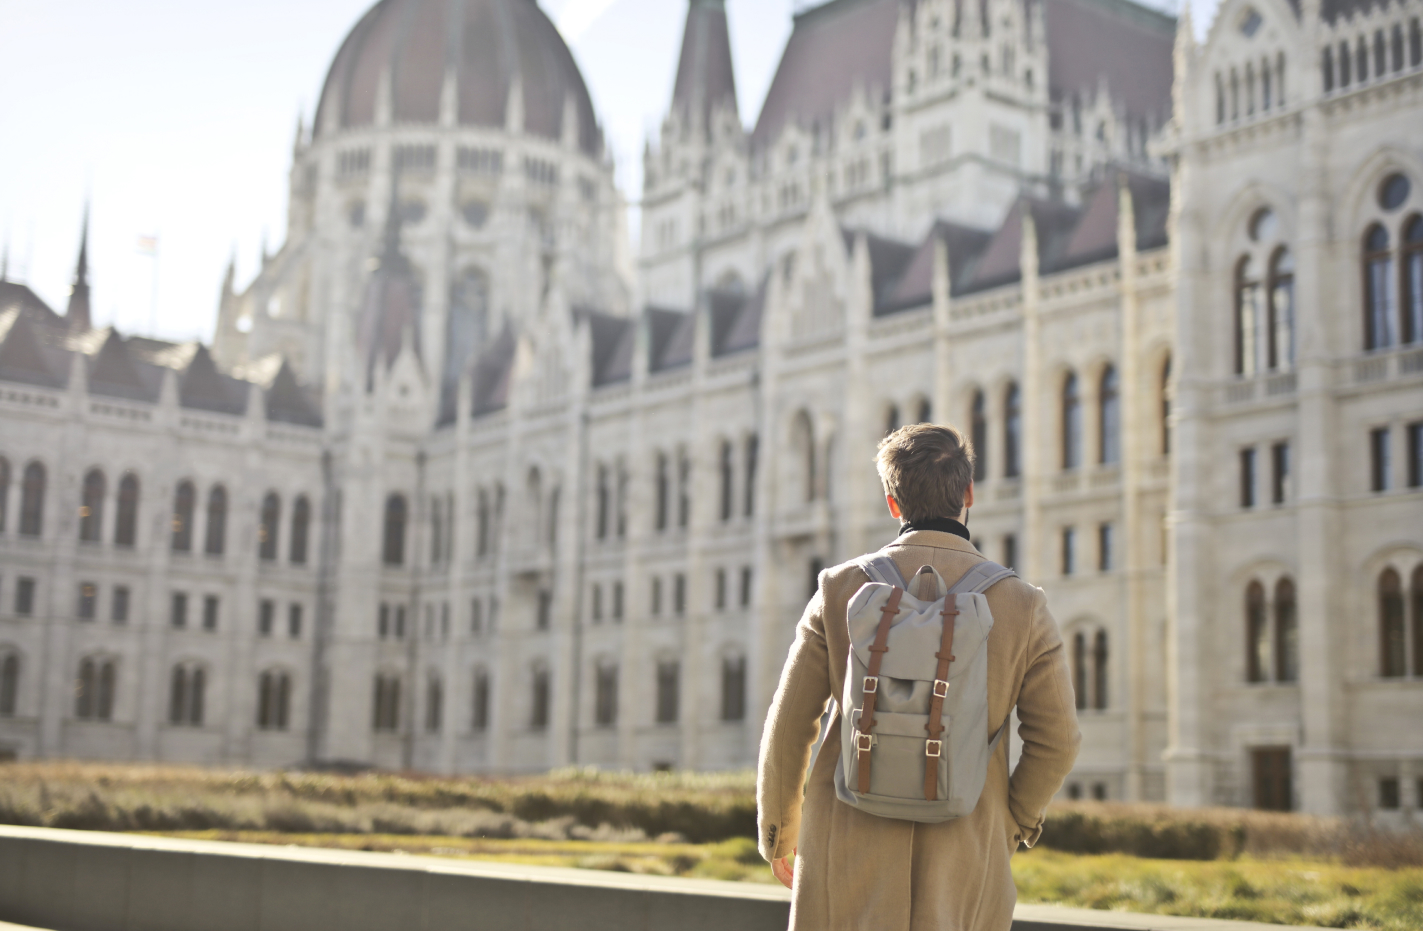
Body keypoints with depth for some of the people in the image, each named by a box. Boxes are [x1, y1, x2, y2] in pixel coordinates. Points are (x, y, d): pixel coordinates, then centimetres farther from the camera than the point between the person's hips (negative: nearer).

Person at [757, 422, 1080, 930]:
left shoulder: (841, 588, -3)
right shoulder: (1022, 604, -3)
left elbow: (789, 727, 0)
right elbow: (1057, 739, 1)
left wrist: (777, 830, 15)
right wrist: (1013, 824, 18)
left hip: (851, 850, 0)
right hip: (966, 856, 0)